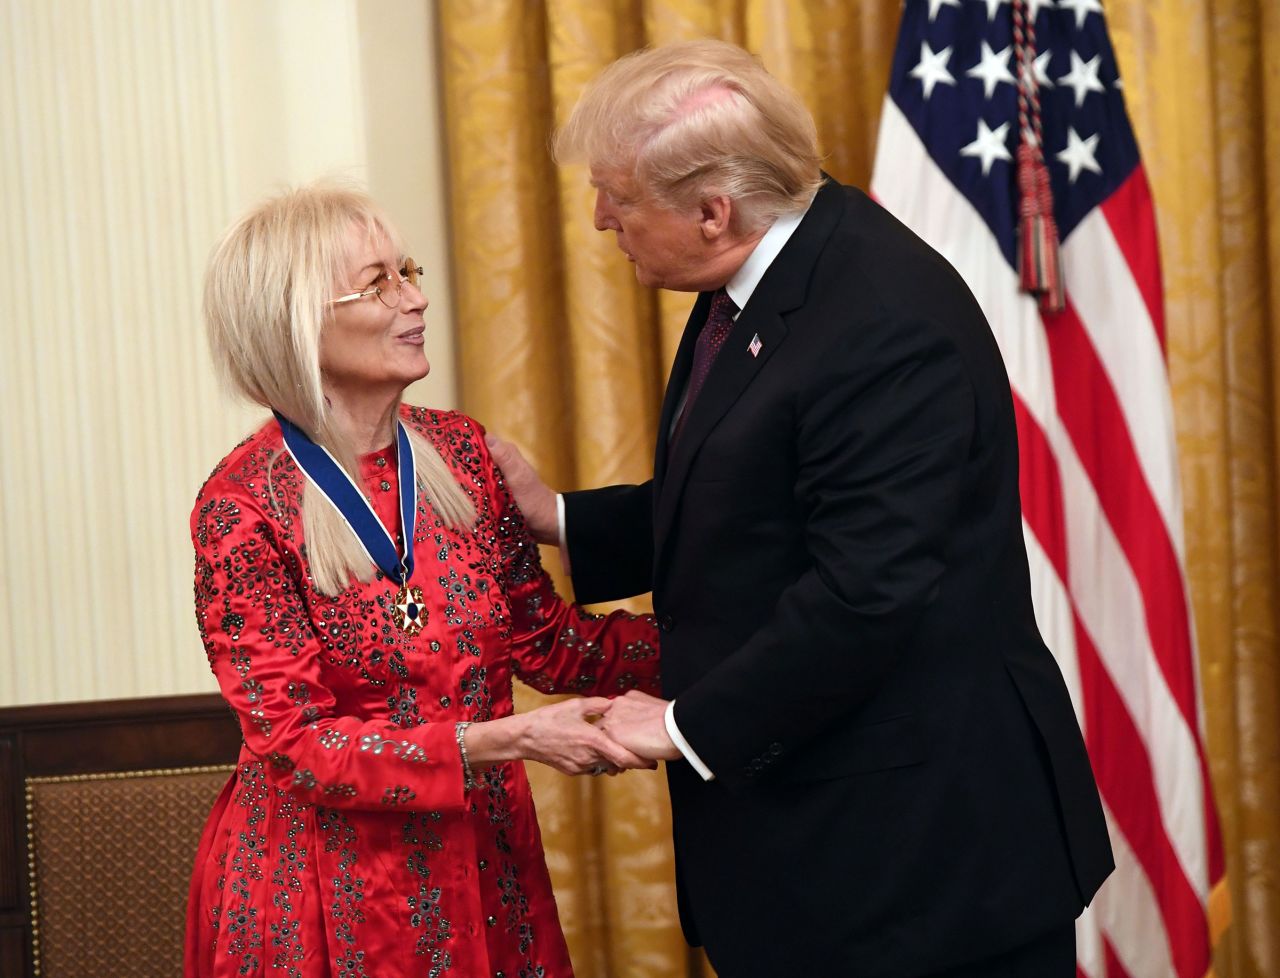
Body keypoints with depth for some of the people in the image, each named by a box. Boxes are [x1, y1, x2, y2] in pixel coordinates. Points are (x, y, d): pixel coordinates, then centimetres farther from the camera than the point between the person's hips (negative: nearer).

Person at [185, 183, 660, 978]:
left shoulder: (458, 452, -1)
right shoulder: (242, 508, -16)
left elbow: (547, 639, 4)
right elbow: (299, 744, -17)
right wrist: (505, 742, -28)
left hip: (484, 864, 5)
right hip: (326, 886, -5)